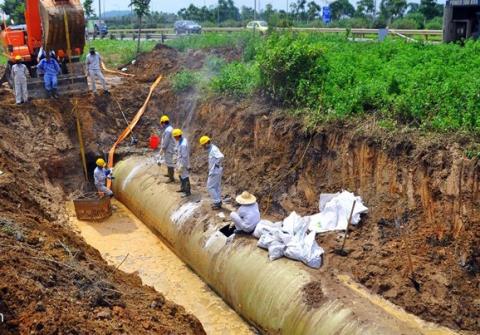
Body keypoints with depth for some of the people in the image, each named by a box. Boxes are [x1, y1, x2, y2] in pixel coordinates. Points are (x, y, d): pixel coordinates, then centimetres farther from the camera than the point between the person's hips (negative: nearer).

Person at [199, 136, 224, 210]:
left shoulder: (213, 149, -21)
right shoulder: (212, 149, 11)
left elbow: (221, 156, -36)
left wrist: (217, 164, -22)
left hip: (215, 172, -10)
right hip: (215, 171, 10)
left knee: (210, 187, -2)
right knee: (217, 187, 15)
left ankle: (217, 202, 2)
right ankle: (218, 202, 23)